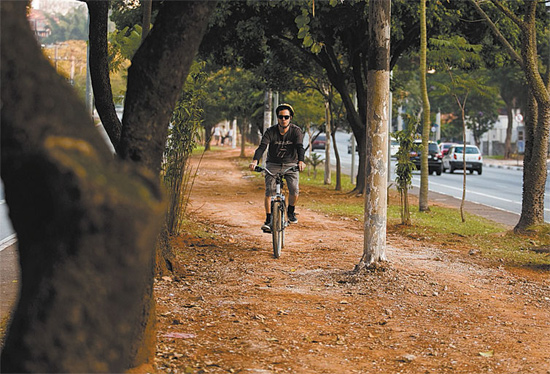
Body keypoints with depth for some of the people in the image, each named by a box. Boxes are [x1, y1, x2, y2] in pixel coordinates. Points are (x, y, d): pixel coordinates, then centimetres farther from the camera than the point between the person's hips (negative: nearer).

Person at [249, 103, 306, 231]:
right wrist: (255, 161, -43)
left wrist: (301, 161, -46)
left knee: (294, 190, -18)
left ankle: (291, 212, 11)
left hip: (290, 164, 0)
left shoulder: (296, 131, -11)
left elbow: (300, 147, -26)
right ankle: (268, 220, -2)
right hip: (273, 164, 0)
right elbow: (262, 147, -24)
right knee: (269, 192, -14)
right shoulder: (270, 132, -11)